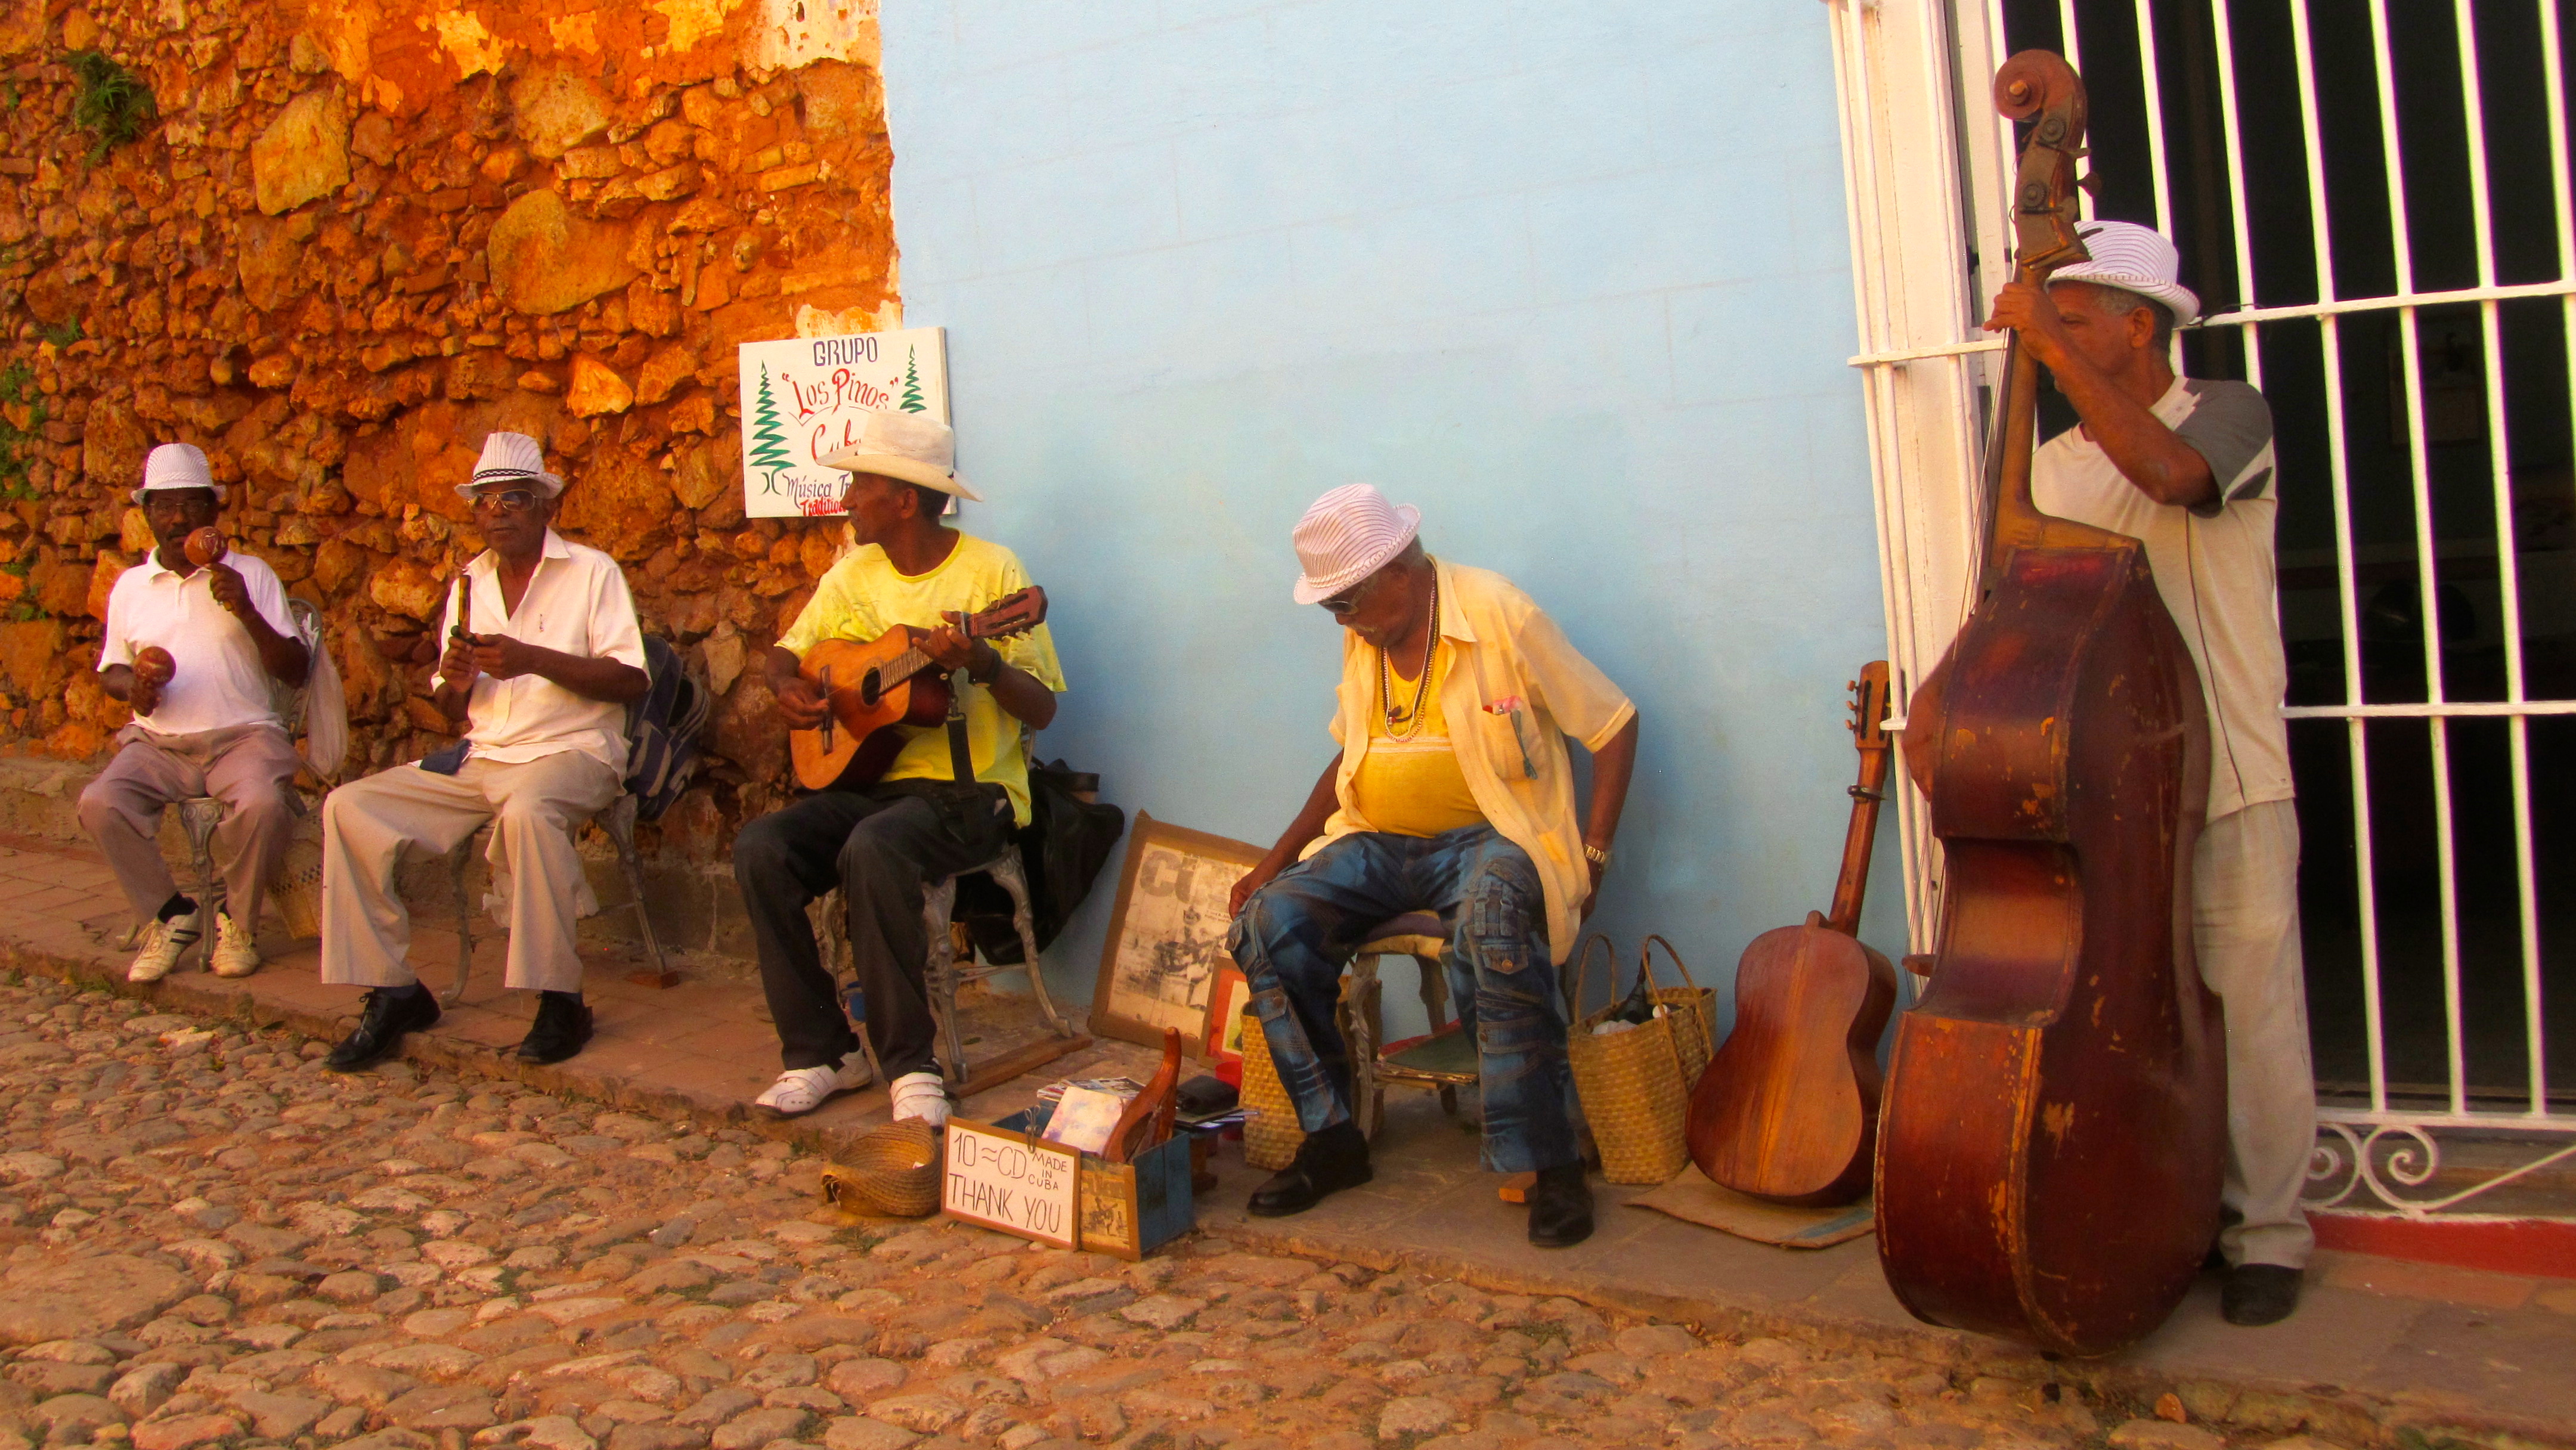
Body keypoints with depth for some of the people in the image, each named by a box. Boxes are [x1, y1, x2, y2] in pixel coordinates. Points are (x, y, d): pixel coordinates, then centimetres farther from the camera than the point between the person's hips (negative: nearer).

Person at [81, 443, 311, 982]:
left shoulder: (251, 574, 5)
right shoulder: (131, 585, 14)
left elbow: (295, 671, 0)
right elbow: (111, 669, 23)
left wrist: (247, 613, -15)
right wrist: (132, 685, -2)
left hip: (244, 733, -3)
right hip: (158, 740, 3)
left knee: (262, 806, -34)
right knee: (99, 804, -26)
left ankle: (238, 920, -6)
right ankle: (171, 914, -5)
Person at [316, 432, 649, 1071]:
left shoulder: (592, 572, -1)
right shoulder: (469, 585, 16)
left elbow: (633, 681, -11)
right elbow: (452, 709, 19)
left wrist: (533, 660, -19)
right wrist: (455, 684, -6)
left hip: (572, 750, -6)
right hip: (481, 755, 6)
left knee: (528, 809, -40)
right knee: (349, 808, -9)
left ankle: (560, 1000, -27)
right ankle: (392, 991, -4)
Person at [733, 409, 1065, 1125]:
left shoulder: (990, 570, -8)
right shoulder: (856, 573, 11)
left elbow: (1041, 709, -11)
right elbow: (786, 653, 20)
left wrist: (983, 664, -31)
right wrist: (787, 687, -4)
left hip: (972, 788, -6)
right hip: (870, 777, 6)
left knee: (873, 849, -35)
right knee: (761, 847, -19)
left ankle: (911, 1064, -23)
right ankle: (821, 1052, -9)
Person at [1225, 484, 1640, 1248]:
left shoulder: (1499, 614, -10)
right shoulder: (1363, 638, 10)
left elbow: (1615, 725, -6)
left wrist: (1591, 857, -13)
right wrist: (1277, 861, 14)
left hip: (1491, 834, -6)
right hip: (1378, 842, 6)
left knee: (1495, 920, -39)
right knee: (1270, 920, -18)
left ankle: (1550, 1163, -27)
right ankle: (1331, 1138, -5)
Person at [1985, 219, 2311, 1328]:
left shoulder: (2226, 413, -3)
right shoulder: (2052, 464, 13)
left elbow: (2171, 471, -28)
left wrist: (2055, 349, -25)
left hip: (2229, 787, -5)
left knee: (2251, 1014, 1)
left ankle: (2269, 1233, 14)